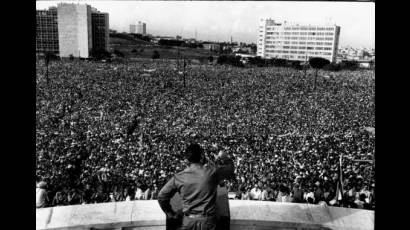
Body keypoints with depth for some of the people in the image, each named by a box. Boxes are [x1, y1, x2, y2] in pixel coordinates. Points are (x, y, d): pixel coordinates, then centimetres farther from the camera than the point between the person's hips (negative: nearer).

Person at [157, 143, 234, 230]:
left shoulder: (178, 177, -2)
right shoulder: (211, 171, -9)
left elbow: (162, 196, 4)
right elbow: (230, 167, 9)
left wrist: (171, 214, 16)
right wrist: (223, 157, 28)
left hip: (188, 221, 2)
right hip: (207, 221, -2)